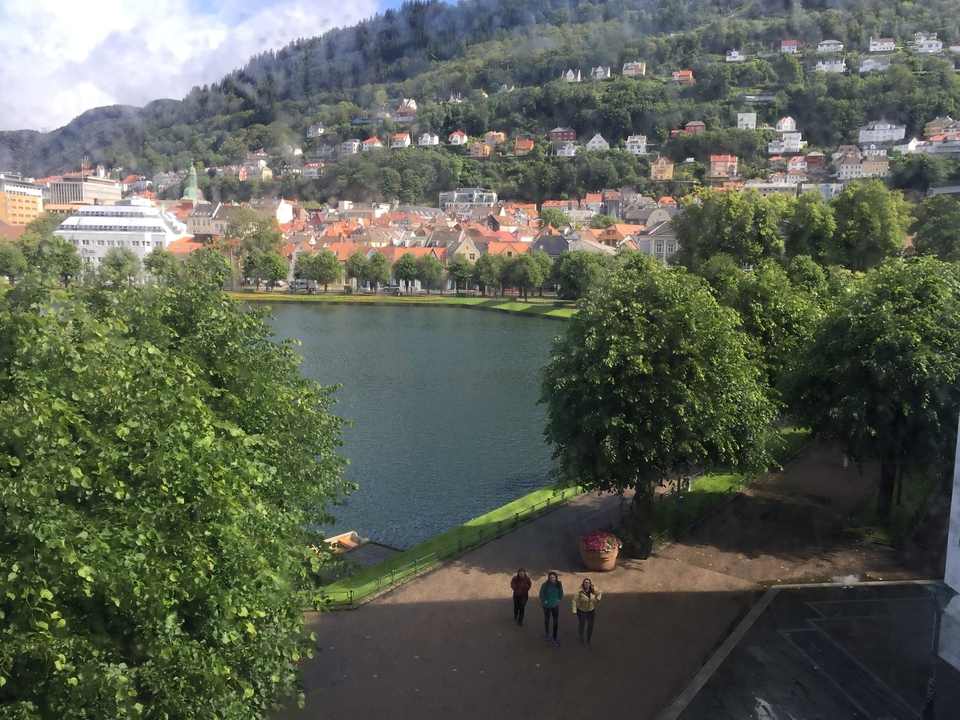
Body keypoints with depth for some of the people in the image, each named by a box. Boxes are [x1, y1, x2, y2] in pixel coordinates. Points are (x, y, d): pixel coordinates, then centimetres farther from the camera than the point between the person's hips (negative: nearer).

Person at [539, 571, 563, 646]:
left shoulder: (559, 584, -13)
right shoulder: (545, 584, -23)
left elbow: (561, 593, 3)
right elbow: (541, 594, -12)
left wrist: (558, 600, -1)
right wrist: (545, 601, -12)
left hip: (555, 605, 2)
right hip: (547, 605, -2)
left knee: (556, 622, 2)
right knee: (547, 620, 19)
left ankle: (555, 638, 16)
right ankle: (547, 633, 43)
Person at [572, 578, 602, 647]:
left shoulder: (593, 589, -18)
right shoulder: (580, 591, -28)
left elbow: (600, 592, 3)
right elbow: (574, 600, -22)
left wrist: (598, 598, -13)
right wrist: (574, 611, -23)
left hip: (591, 610, 2)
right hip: (581, 611, -2)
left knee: (590, 626, 3)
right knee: (581, 625, 19)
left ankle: (588, 641, 23)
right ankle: (581, 638, 44)